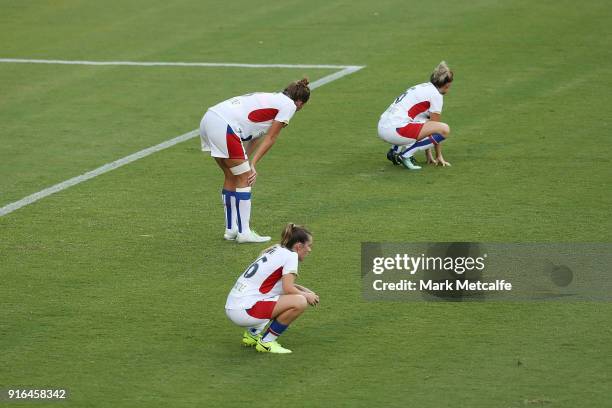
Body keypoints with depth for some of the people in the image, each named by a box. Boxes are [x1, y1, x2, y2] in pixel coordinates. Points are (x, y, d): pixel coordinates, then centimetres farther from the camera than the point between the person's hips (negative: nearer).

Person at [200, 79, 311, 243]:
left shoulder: (272, 98, 27)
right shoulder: (289, 105, 3)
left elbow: (256, 137, 24)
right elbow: (270, 138, 0)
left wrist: (246, 162, 21)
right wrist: (252, 164, 1)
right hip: (224, 126, -9)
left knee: (231, 177, 18)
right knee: (243, 179, 1)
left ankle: (231, 230, 23)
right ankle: (244, 232, 3)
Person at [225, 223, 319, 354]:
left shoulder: (276, 250, 18)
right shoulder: (290, 255, -7)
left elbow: (285, 284, 27)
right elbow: (288, 289, -15)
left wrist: (305, 291, 16)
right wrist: (306, 296, 2)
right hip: (244, 311, -10)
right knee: (299, 302, -17)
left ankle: (253, 333, 20)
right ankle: (266, 342, -6)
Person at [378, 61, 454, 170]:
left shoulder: (423, 88, 24)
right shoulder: (436, 95, -2)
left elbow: (426, 126, 27)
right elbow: (436, 128, 2)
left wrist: (429, 156, 29)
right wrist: (439, 156, 13)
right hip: (395, 129, -10)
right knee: (444, 129, -11)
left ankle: (395, 150, 14)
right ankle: (405, 154, -11)